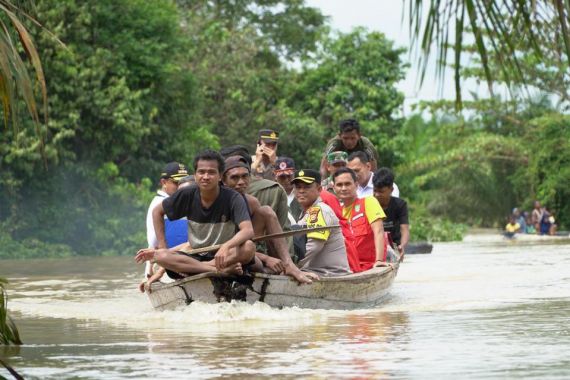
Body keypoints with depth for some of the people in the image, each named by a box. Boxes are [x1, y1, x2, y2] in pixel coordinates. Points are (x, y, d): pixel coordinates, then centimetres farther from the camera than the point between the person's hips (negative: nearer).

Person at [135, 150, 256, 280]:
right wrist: (162, 246, 3)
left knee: (249, 247, -34)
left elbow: (248, 230, -26)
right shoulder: (187, 195, -3)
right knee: (160, 256, -26)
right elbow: (157, 211, 13)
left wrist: (226, 246, -45)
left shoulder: (232, 198, -12)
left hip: (225, 256, -3)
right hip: (196, 257, 3)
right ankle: (220, 269, -35)